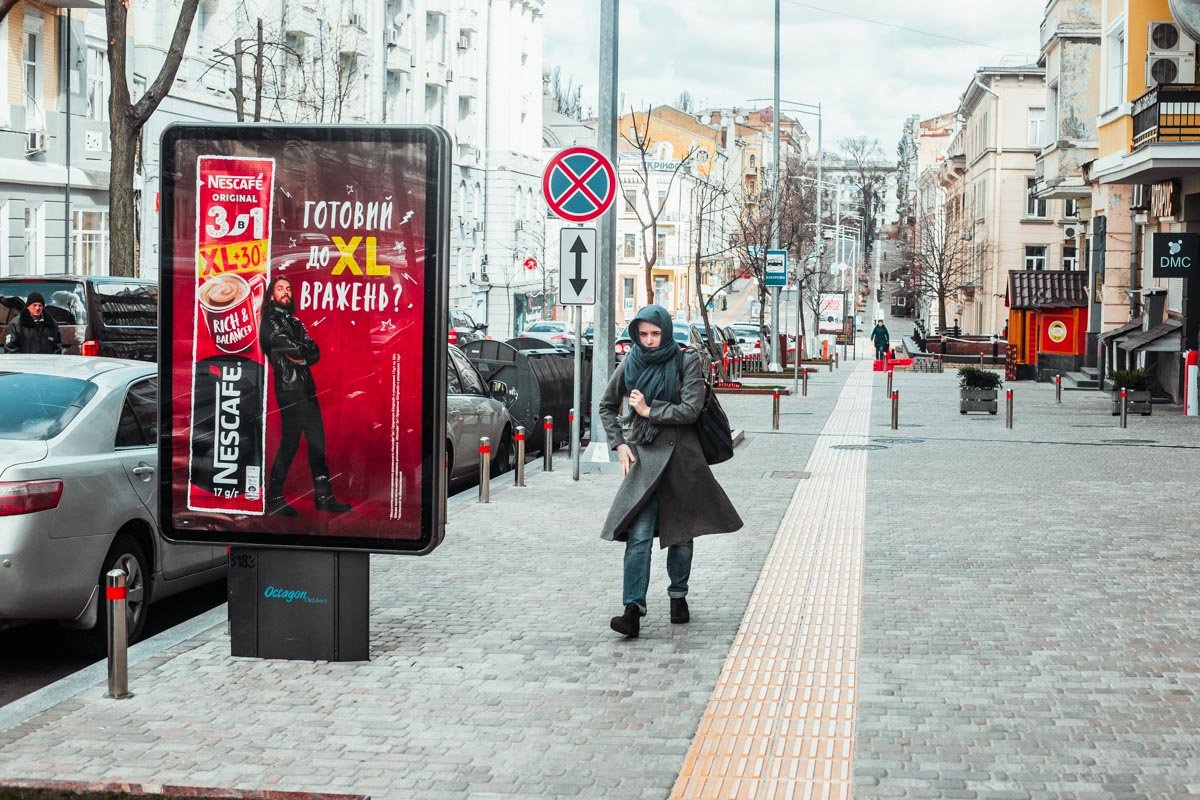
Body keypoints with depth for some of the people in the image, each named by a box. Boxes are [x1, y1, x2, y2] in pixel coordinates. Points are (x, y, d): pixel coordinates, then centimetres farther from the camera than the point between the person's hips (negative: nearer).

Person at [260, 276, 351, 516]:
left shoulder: (294, 321, 20)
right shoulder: (270, 321, -2)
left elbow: (314, 353, 9)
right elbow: (291, 348, -15)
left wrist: (299, 356, -8)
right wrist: (305, 349, 2)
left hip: (306, 387, 8)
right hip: (289, 387, -8)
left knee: (317, 442, 7)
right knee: (290, 442, -7)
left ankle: (323, 496, 11)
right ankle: (274, 498, 1)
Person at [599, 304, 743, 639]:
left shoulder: (686, 363, -4)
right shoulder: (631, 364, 4)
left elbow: (691, 409, -14)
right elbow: (607, 406, 15)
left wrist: (649, 411, -9)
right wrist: (619, 444, 4)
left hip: (680, 456, -1)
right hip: (643, 456, 1)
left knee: (681, 530, 10)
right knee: (639, 534, -11)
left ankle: (678, 596, 30)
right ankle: (633, 610, -17)